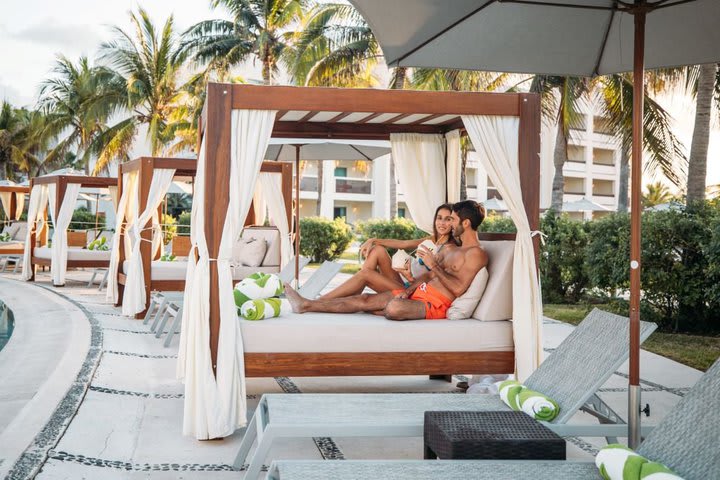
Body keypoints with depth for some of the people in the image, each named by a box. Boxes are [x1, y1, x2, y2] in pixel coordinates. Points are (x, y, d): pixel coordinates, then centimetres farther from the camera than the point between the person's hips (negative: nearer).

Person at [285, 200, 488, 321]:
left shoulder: (476, 254, -7)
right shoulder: (450, 250, 23)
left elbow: (458, 289, -18)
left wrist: (434, 265, -18)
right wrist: (407, 290, 3)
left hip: (435, 303, -9)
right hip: (419, 292, 9)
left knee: (394, 307, -38)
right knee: (365, 299, -1)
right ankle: (306, 305, -1)